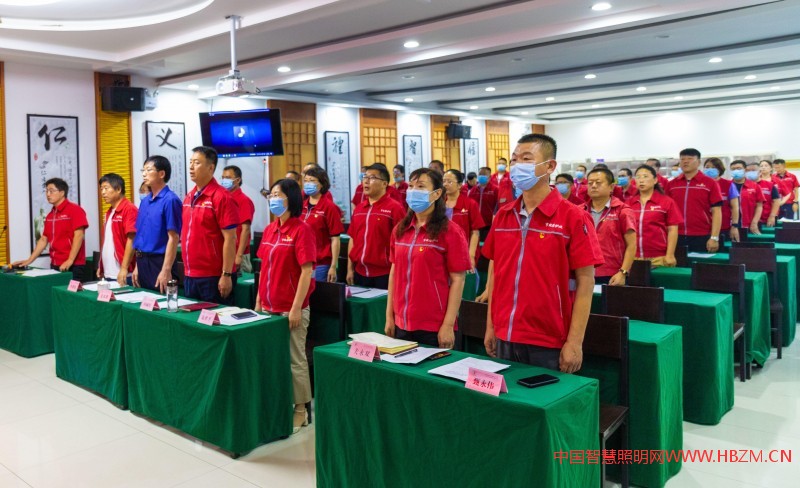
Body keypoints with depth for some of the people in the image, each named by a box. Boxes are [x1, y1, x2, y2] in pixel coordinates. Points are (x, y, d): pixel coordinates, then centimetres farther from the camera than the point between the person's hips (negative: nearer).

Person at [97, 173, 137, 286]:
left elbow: (131, 240, -17)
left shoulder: (129, 209, -10)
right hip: (107, 274, 8)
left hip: (123, 274, -8)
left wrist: (124, 268, -20)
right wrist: (101, 266, 18)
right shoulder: (109, 212, 15)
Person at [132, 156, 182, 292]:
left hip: (159, 262, -8)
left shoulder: (170, 200, -13)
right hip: (143, 261, 8)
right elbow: (141, 235, 17)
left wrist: (166, 270, -20)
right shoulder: (144, 201, 12)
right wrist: (138, 265, 14)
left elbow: (173, 238, -16)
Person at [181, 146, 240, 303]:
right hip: (190, 276, 7)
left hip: (213, 277, -7)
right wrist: (186, 270, 14)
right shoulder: (188, 197, 10)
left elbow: (230, 239, -15)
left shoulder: (221, 197, -13)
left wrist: (226, 275, -18)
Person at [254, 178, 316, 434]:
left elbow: (307, 271, -16)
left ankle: (300, 409, 17)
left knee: (295, 360, 3)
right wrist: (259, 300, 13)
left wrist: (296, 308, -19)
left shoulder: (301, 229, -12)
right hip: (269, 307, 7)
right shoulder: (270, 229, 10)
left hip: (291, 309, -7)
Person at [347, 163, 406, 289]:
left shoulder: (394, 208, -9)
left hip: (384, 274, -6)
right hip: (360, 272, 6)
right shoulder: (358, 208, 10)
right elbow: (352, 239, 14)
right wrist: (350, 269, 12)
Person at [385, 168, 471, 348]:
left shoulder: (450, 232, -9)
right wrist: (389, 316, 9)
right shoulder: (400, 230, 6)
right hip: (402, 324, 5)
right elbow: (394, 272, 12)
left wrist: (448, 325, -13)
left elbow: (457, 280, -10)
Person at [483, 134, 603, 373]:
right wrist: (490, 326, 10)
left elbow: (585, 281, -10)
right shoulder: (502, 216, 5)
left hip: (550, 344, -4)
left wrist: (574, 342, -13)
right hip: (506, 338, 5)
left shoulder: (573, 217, -9)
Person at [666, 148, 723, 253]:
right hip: (677, 237, 2)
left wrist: (714, 237, -10)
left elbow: (716, 211, -3)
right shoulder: (671, 184, 7)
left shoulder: (710, 183, -1)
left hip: (702, 237, -2)